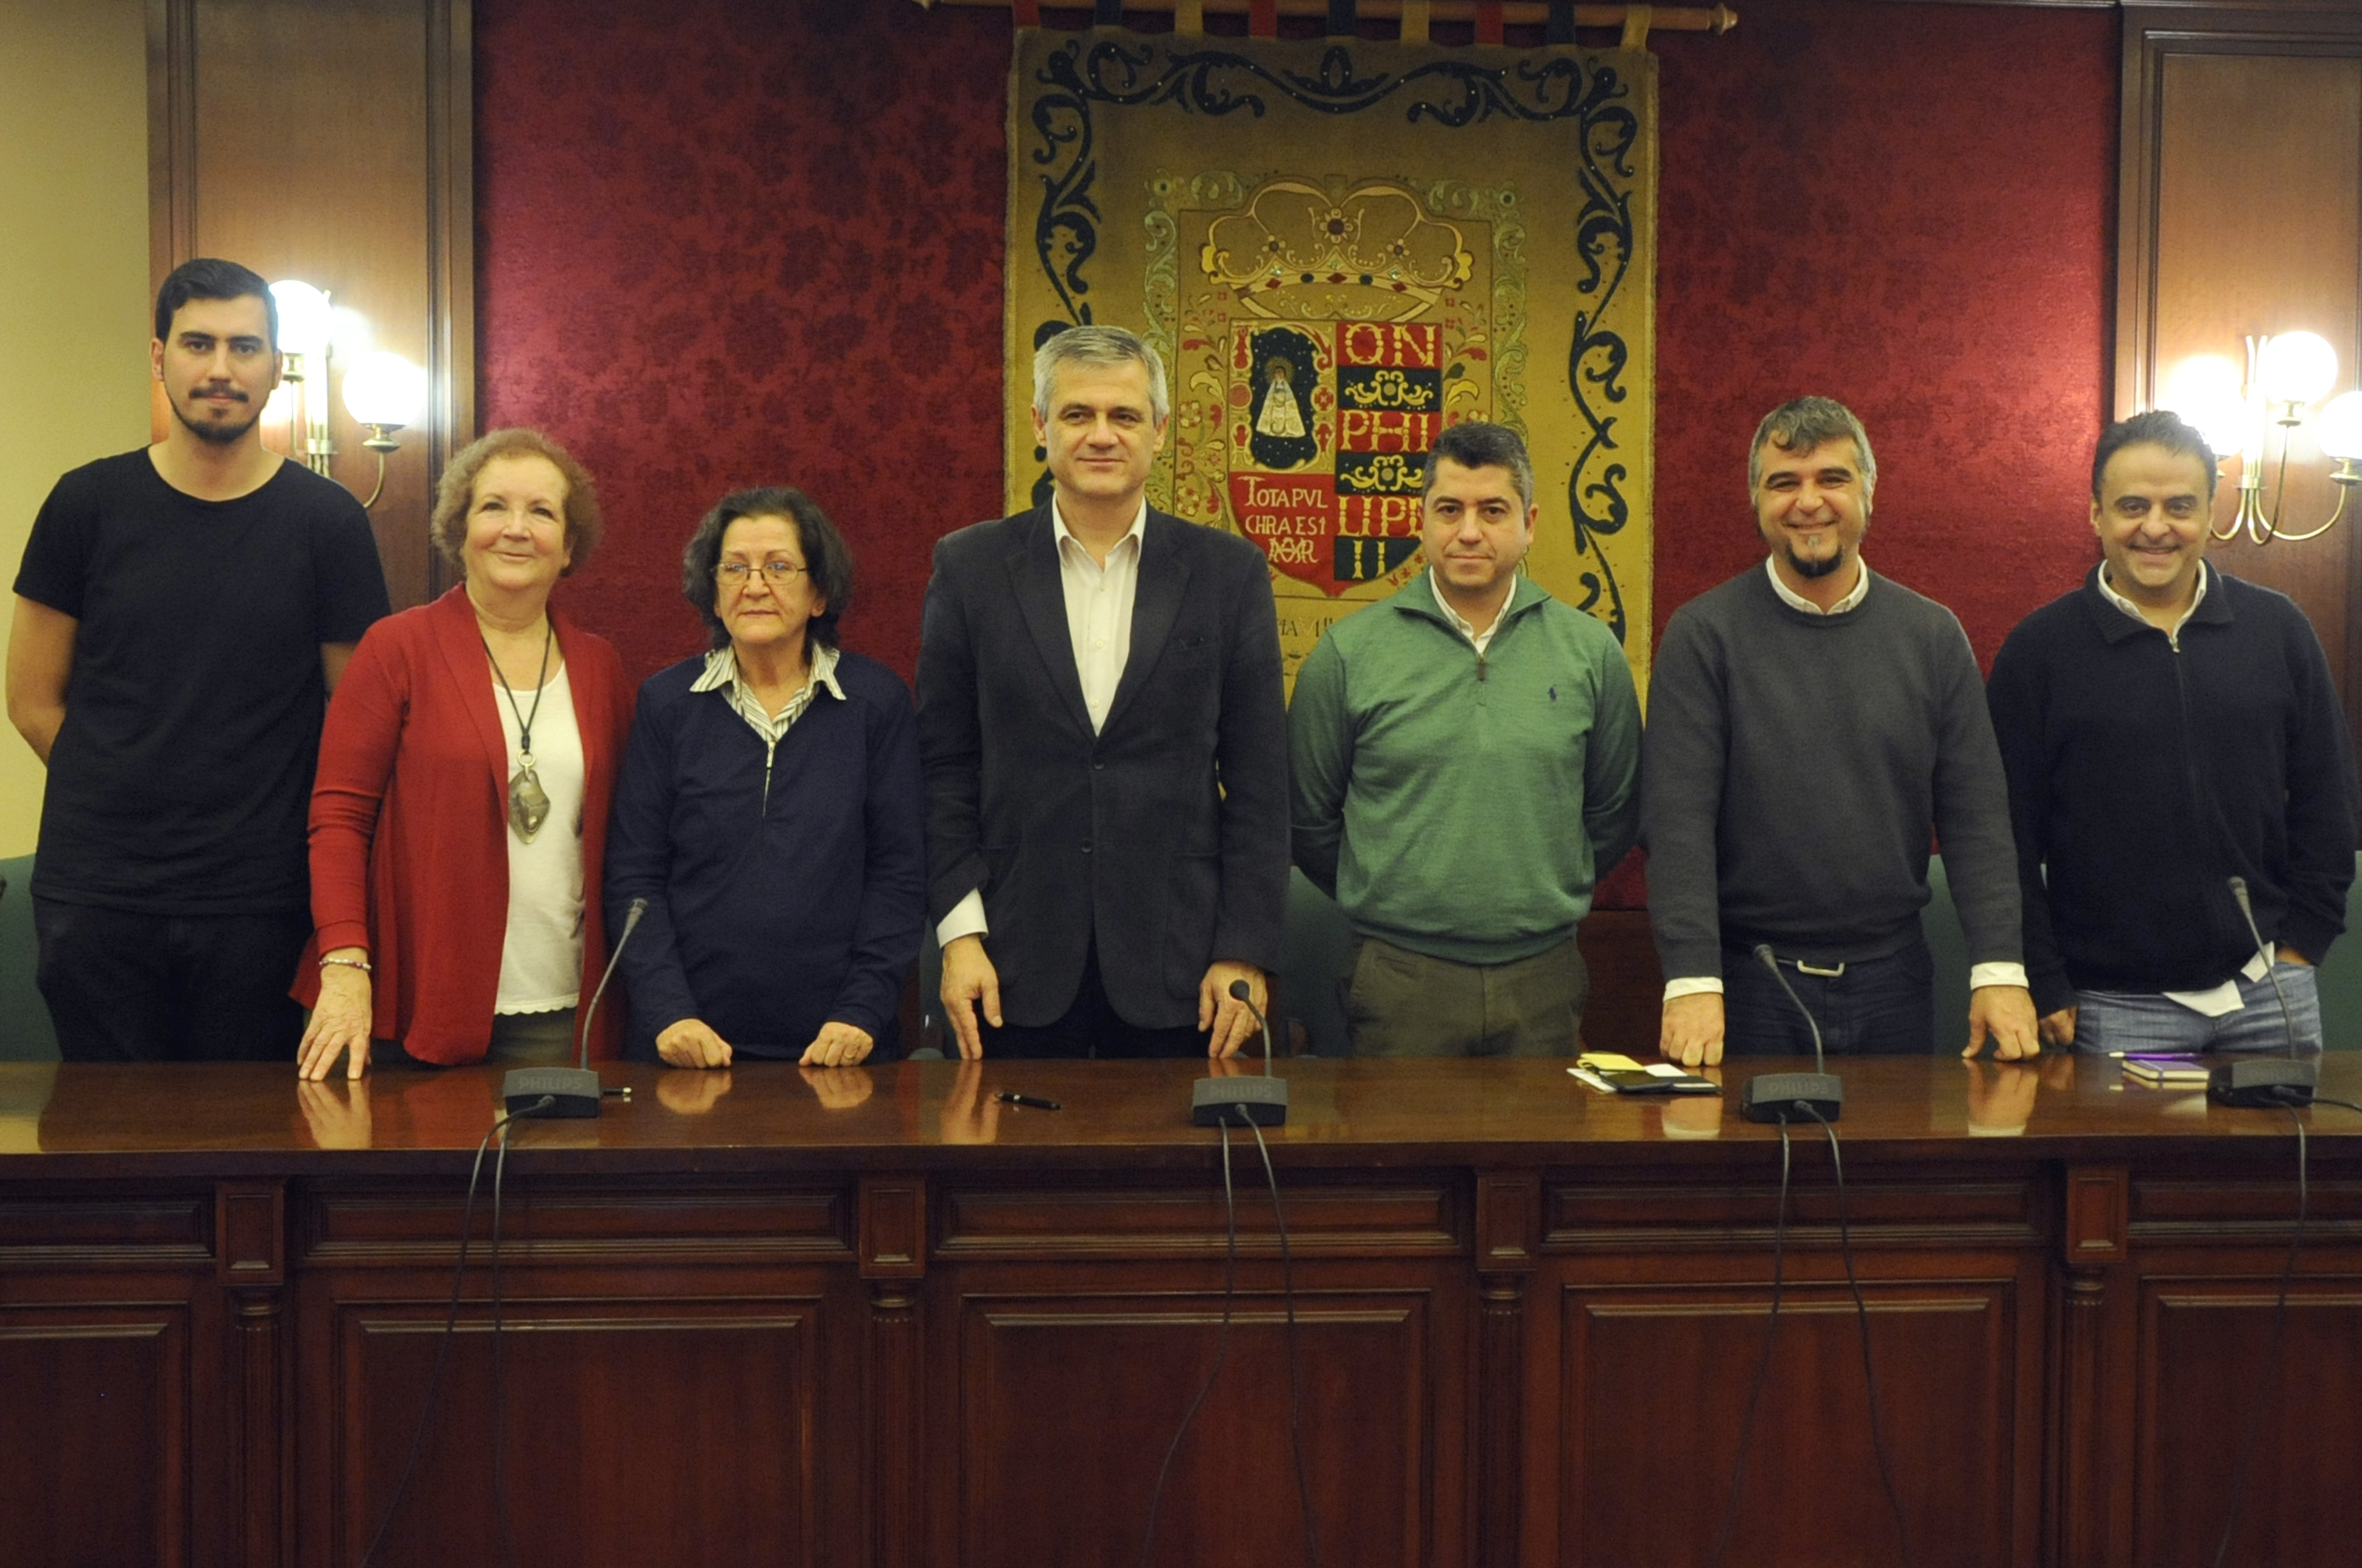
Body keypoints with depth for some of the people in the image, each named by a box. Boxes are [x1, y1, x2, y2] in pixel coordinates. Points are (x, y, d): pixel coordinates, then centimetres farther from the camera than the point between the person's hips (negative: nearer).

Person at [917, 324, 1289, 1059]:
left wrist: (1245, 951, -3)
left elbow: (1258, 780, 2)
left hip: (1175, 966, 0)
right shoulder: (971, 565, 3)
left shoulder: (1229, 571, 3)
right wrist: (960, 931, -5)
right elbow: (944, 768, 3)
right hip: (1018, 963, 0)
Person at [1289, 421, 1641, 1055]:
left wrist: (1547, 897, 9)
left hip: (1544, 977, 2)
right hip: (1398, 979, -2)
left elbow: (1615, 812, 12)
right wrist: (1385, 903, 7)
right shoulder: (1346, 653, -2)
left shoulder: (1590, 650, 4)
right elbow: (1309, 818, 4)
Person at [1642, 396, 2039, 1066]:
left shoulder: (1933, 636, 5)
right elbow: (1677, 821, -10)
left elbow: (1976, 817, 3)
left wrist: (1999, 969, -7)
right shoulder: (1703, 634, -4)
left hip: (1892, 982, 3)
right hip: (1748, 984, -3)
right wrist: (1692, 981, -19)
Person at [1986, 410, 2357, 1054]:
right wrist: (2046, 989, -6)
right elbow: (2010, 837, -2)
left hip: (2270, 991, 3)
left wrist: (2302, 941, 3)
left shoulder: (2278, 630, 5)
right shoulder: (2040, 648, -2)